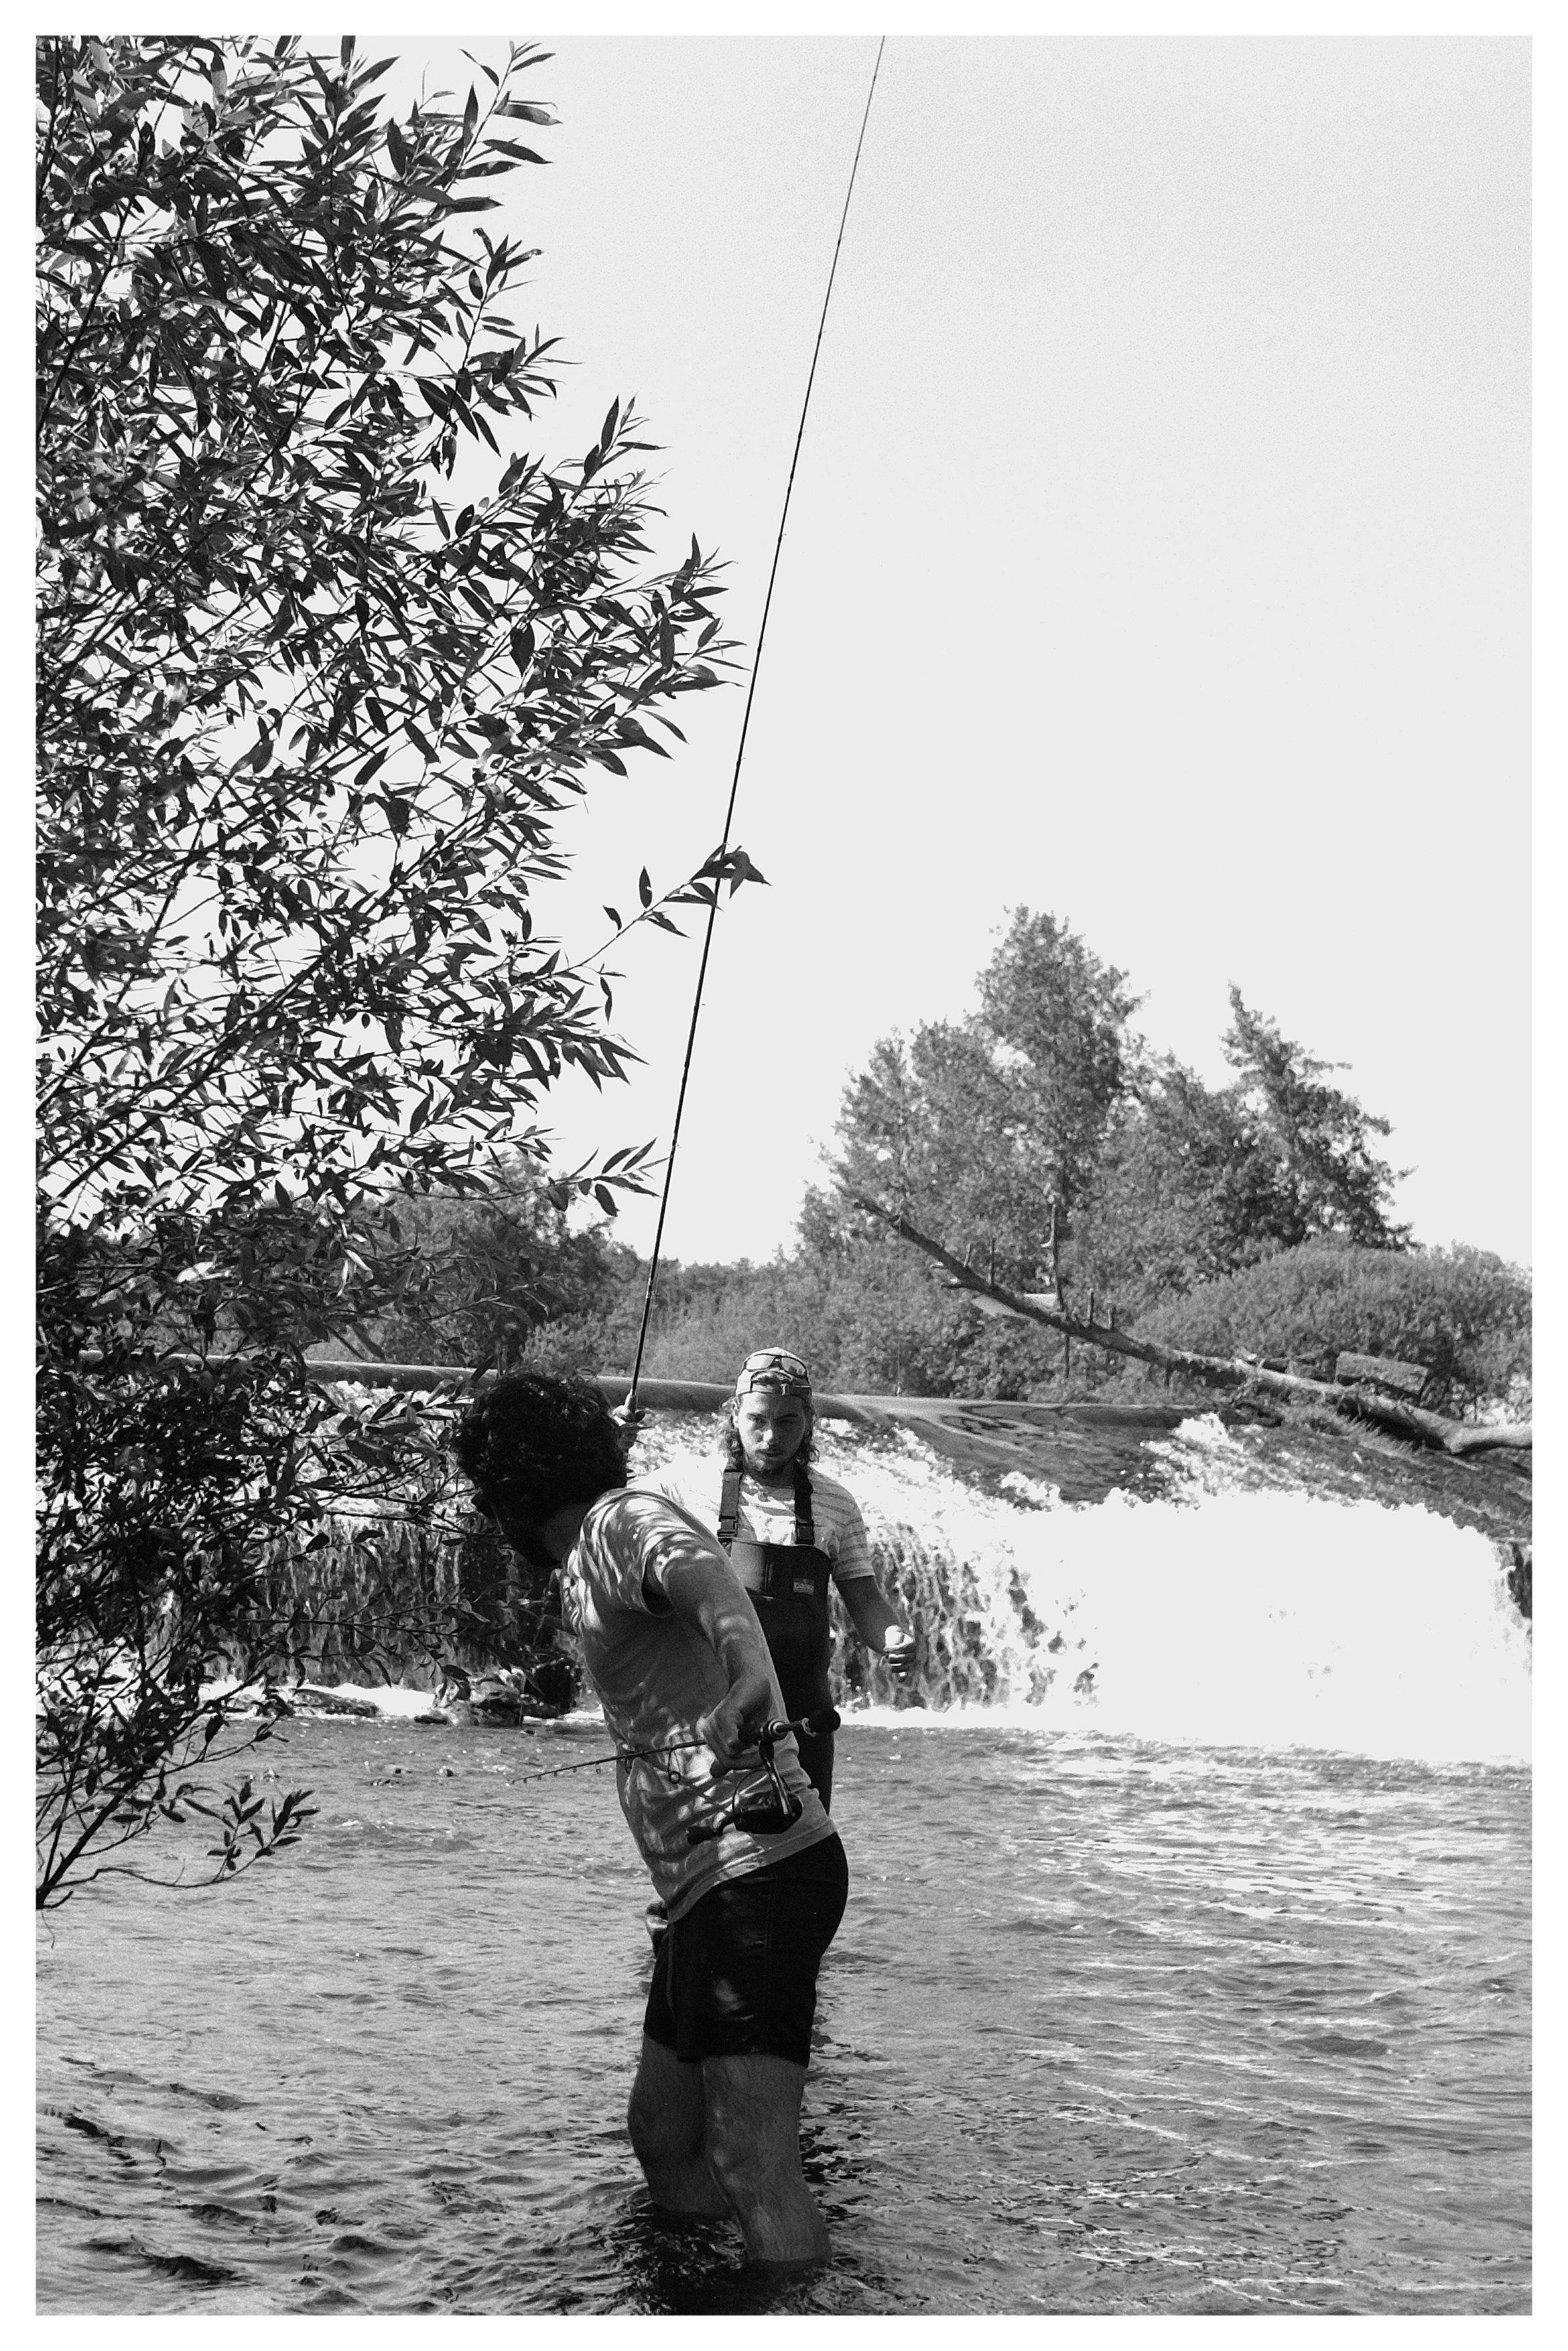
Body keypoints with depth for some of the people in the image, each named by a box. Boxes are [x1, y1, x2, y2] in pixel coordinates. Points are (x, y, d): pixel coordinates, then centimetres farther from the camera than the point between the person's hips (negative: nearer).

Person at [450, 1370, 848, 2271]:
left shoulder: (622, 1521, -7)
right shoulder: (582, 1564, 21)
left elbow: (704, 1571, -32)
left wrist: (749, 1678, -46)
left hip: (757, 1867, -10)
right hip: (714, 1888, 10)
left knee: (754, 2166, -18)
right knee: (665, 2140, 16)